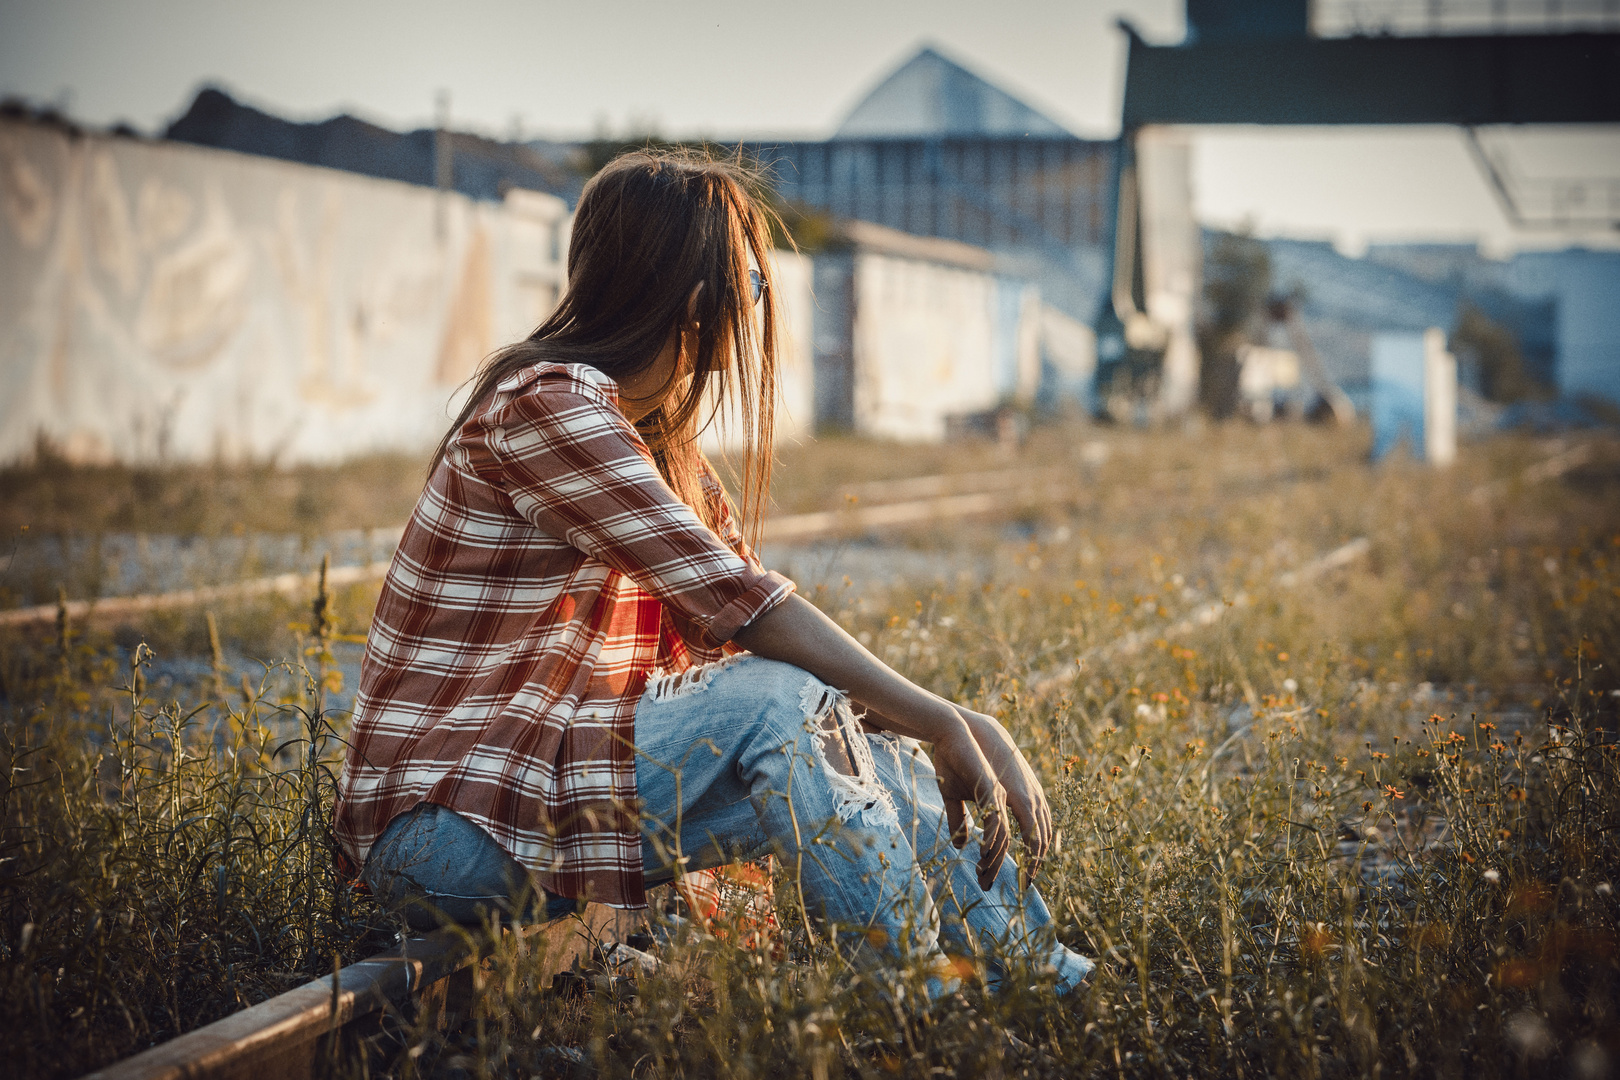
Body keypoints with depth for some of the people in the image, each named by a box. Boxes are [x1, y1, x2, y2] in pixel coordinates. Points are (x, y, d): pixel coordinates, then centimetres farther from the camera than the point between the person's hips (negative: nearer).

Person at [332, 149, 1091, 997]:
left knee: (863, 746, -5)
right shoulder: (547, 402, -15)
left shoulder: (659, 441, 14)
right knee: (779, 702, -25)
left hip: (558, 773, 9)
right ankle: (925, 998, -21)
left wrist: (956, 724, -6)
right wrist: (937, 722, -20)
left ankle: (1048, 982, -1)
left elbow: (735, 624, 5)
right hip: (441, 826, -9)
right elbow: (735, 603, -22)